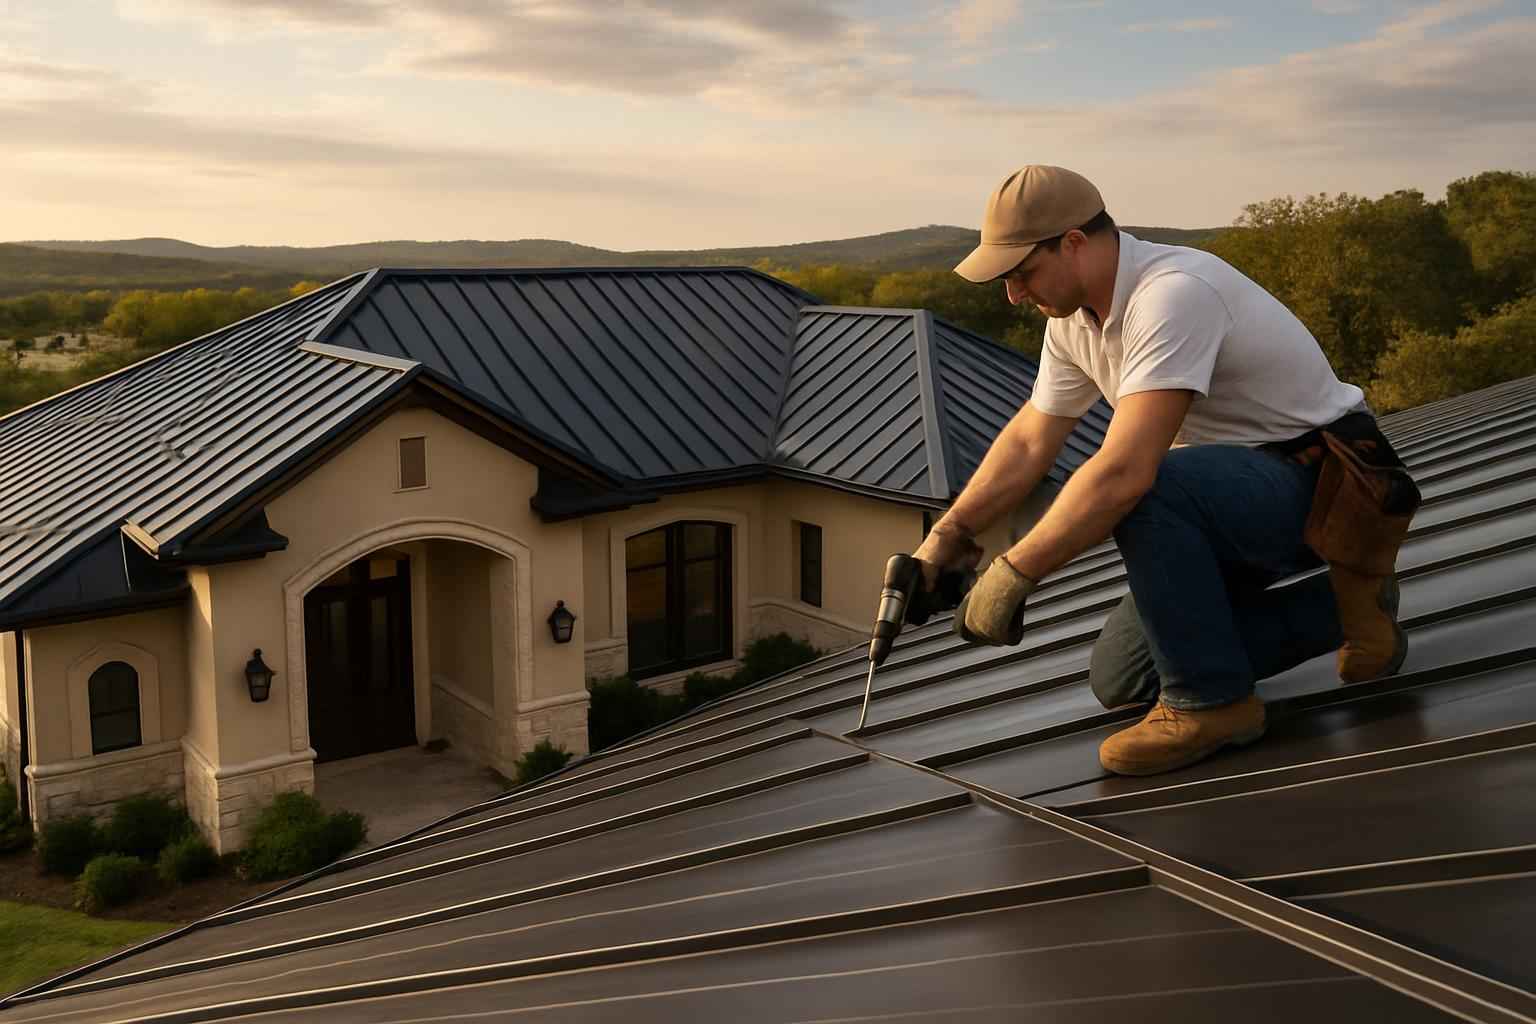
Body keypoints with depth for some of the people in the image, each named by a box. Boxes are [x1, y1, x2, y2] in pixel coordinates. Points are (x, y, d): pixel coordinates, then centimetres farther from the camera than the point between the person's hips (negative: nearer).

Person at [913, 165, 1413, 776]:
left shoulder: (1173, 293, -30)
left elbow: (1124, 471, -39)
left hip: (1322, 480, -9)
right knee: (1119, 680, 7)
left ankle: (1210, 702, -18)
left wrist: (1012, 575, -32)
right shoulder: (1074, 317, 0)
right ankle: (1336, 607, 16)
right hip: (1245, 495, 9)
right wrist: (946, 536, 0)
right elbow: (1029, 440, 9)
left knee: (1147, 491, -37)